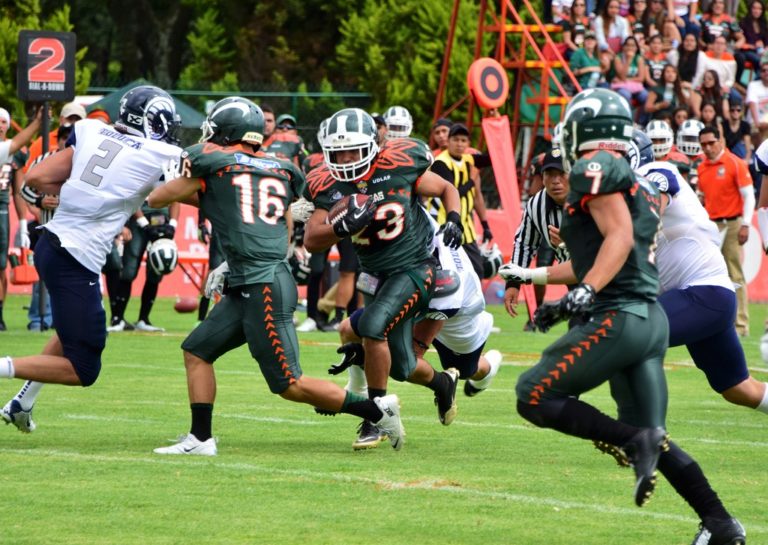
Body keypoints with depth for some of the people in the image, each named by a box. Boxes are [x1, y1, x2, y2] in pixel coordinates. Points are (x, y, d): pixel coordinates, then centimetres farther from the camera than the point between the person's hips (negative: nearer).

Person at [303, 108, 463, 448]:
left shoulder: (398, 167, -14)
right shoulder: (328, 186, -6)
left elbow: (447, 190, 3)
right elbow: (311, 241, -12)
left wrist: (453, 221, -16)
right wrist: (344, 228, -29)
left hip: (414, 267, -5)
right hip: (376, 276, 5)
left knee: (372, 326, -27)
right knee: (401, 367, 9)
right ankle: (441, 383, 44)